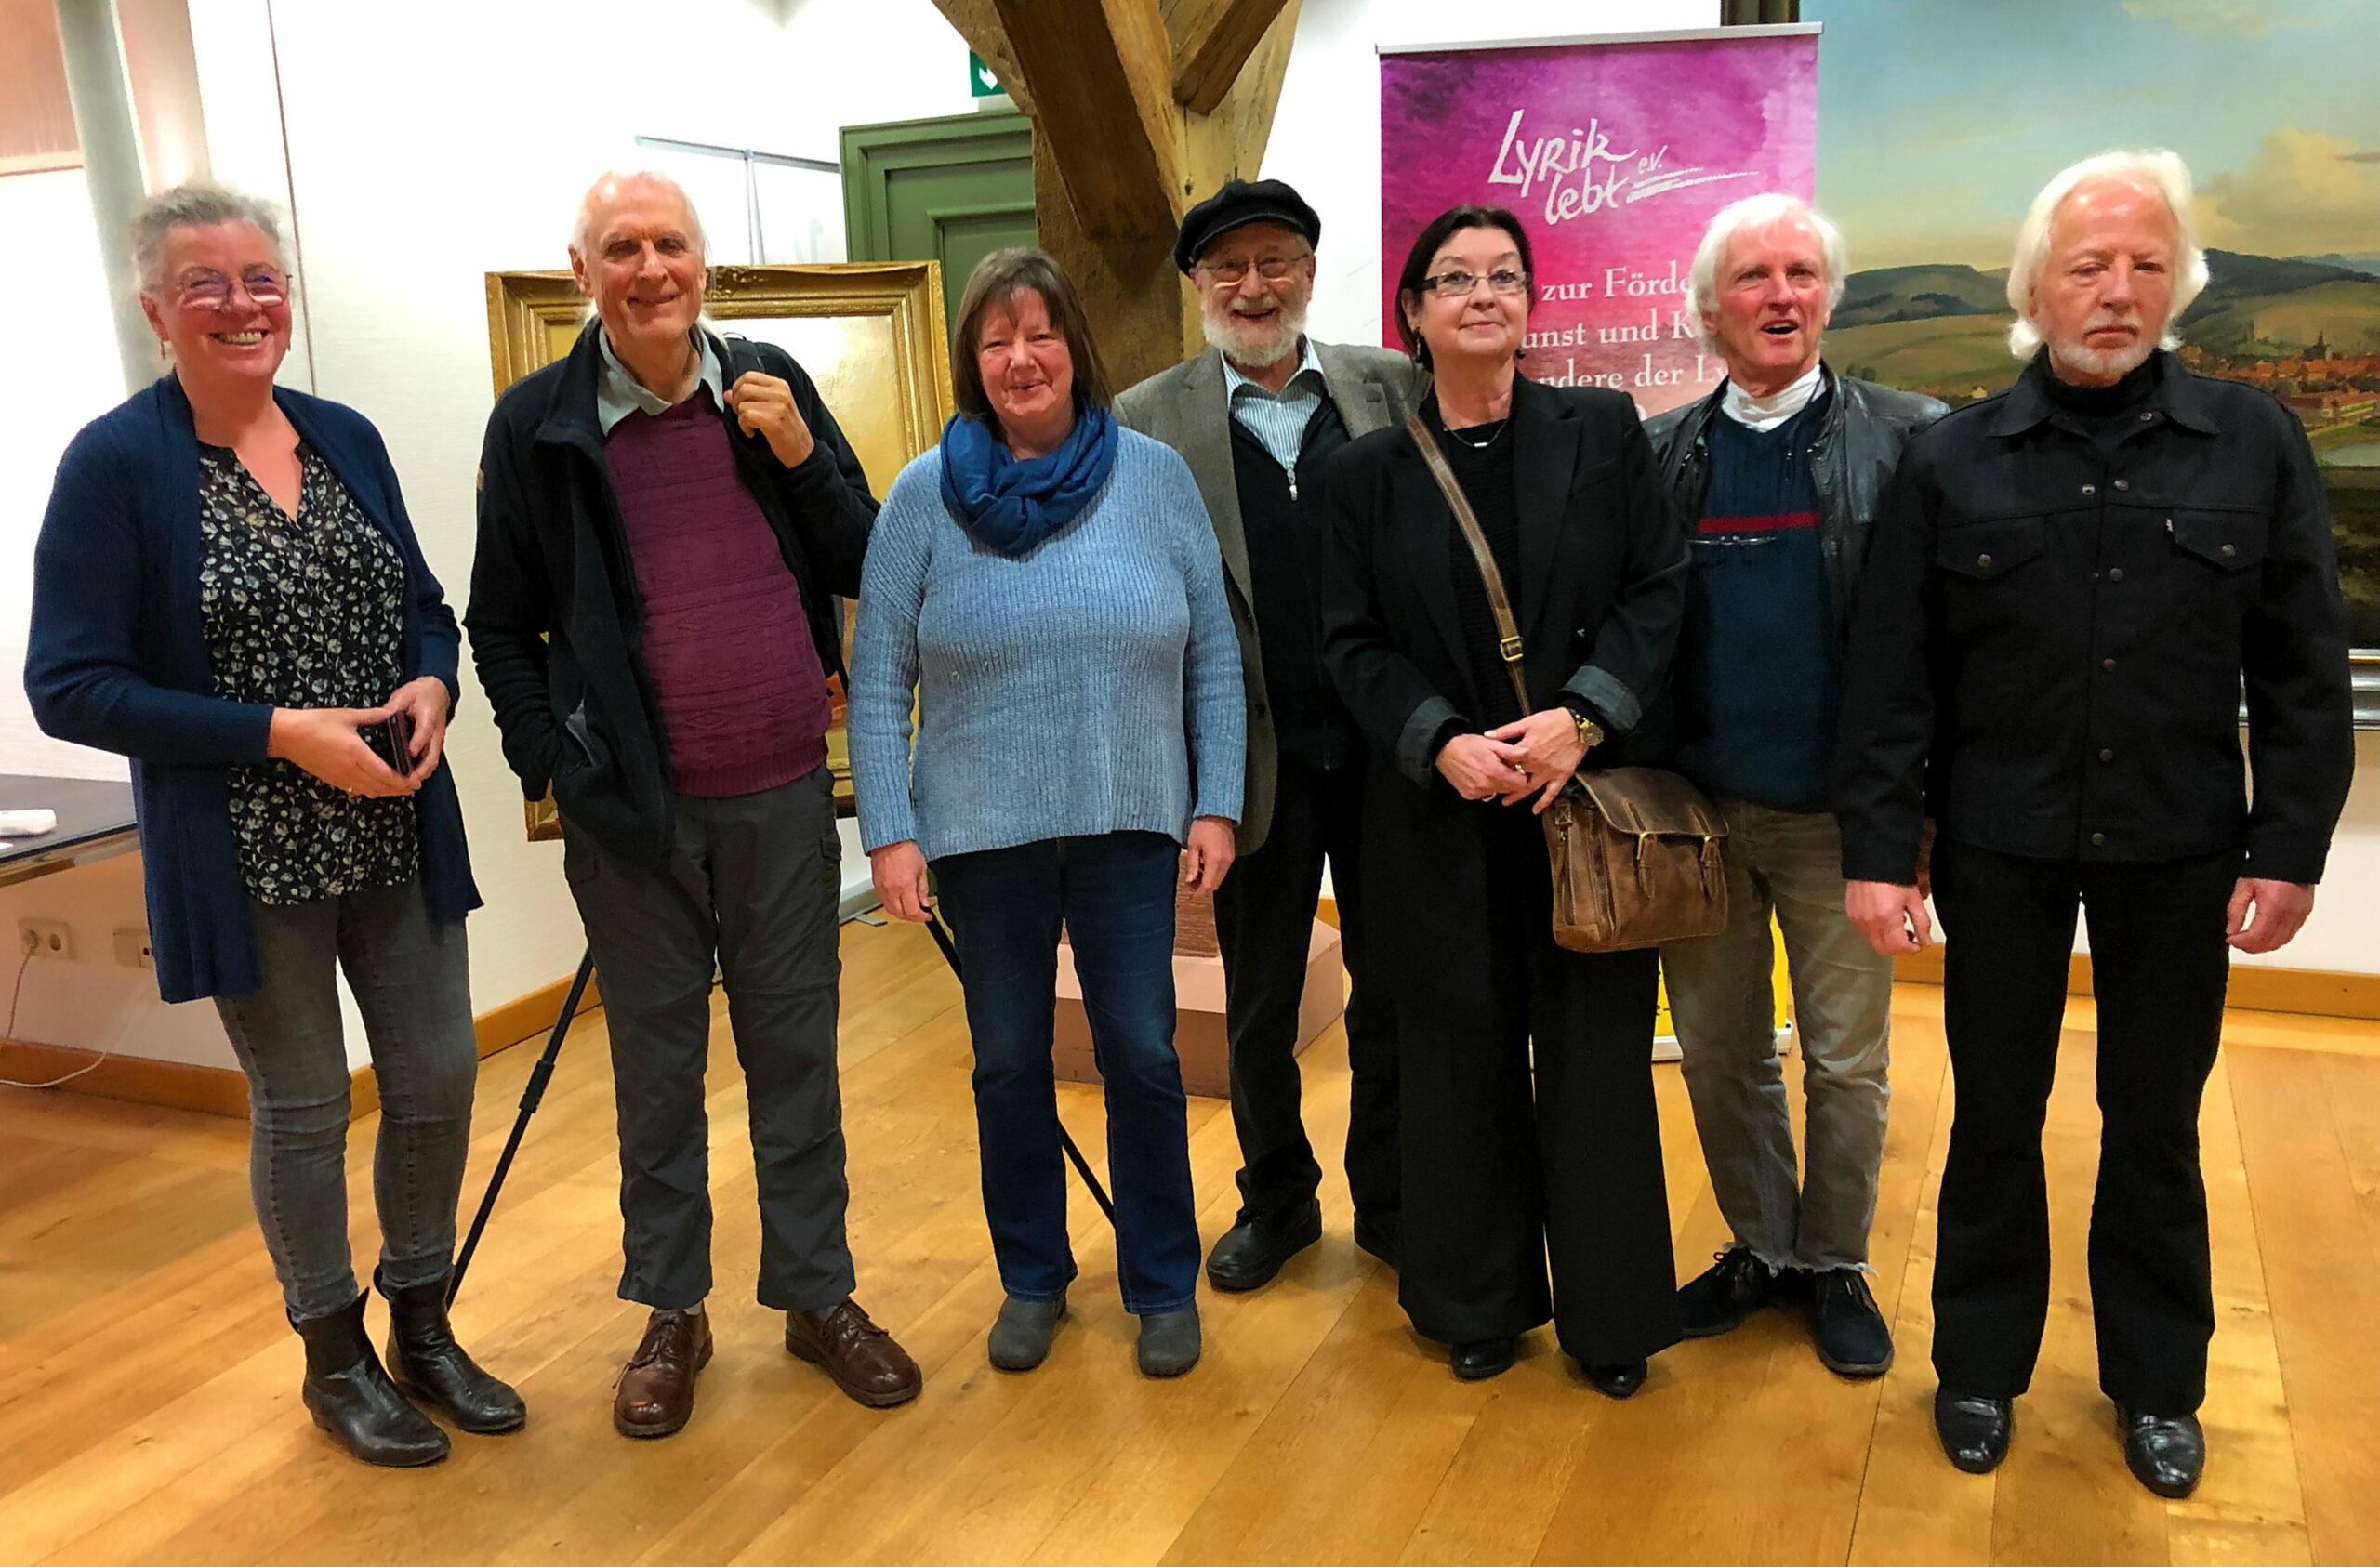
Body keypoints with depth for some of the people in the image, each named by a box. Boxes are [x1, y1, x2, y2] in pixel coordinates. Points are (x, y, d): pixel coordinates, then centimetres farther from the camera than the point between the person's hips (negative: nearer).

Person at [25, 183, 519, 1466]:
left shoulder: (346, 437, 6)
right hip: (248, 858, -5)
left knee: (438, 1080, 11)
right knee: (301, 1109, 9)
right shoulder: (115, 463, -10)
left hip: (399, 834, 5)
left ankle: (422, 1331, 33)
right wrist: (281, 733, -20)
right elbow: (70, 687, -13)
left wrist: (431, 685, -9)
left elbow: (424, 604, 14)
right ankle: (335, 1360, 31)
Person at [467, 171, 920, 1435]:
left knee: (796, 1051, 11)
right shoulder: (537, 421, -2)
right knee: (656, 1063, 10)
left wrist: (800, 455, -10)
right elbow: (500, 622, 3)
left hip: (784, 795, 2)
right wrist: (550, 759, -7)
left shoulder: (771, 387, 4)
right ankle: (670, 1311, 27)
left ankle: (817, 1294, 27)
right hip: (630, 809, -1)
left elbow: (862, 567, 4)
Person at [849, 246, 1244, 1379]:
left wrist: (1216, 805, -3)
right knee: (1008, 1063, 12)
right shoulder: (926, 493, -1)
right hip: (983, 830, 1)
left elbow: (1213, 656, 2)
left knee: (1141, 1054, 5)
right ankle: (1032, 1278, 31)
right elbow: (877, 679, -1)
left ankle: (1163, 1284, 24)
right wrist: (888, 831, -6)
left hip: (1131, 822, 0)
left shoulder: (1154, 475, 0)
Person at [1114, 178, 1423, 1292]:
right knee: (1258, 1004, 14)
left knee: (1394, 991, 13)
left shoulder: (1395, 388, 3)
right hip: (1258, 764, 0)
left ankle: (1390, 1200, 32)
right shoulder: (1147, 424, 0)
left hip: (1389, 749, 1)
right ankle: (1276, 1199, 36)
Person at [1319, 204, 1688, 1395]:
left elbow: (1657, 590, -1)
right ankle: (1478, 1301, 26)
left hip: (1590, 794, 0)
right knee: (1462, 1057, 9)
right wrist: (1441, 742, -14)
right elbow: (1352, 641, 1)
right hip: (1439, 812, 1)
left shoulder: (1601, 431, 3)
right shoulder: (1368, 471, 4)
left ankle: (1607, 1309, 21)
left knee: (1594, 1051, 5)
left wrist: (1579, 717, -15)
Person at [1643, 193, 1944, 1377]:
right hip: (1697, 813, 2)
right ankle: (1760, 1247, 33)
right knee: (1720, 1053, 13)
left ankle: (1836, 1265, 30)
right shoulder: (1657, 454, 4)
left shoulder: (1907, 439, -3)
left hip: (1839, 819, -2)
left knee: (1846, 1064, 10)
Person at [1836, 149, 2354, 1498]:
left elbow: (2306, 669, 0)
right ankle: (1983, 1362, 30)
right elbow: (1892, 676, -4)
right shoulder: (1953, 462, -2)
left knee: (2156, 1125, 14)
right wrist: (1882, 850, -7)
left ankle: (2157, 1381, 33)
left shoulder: (2255, 443, 0)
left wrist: (2291, 849, -4)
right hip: (2001, 846, 0)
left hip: (2179, 851, 1)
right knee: (1996, 1116, 11)